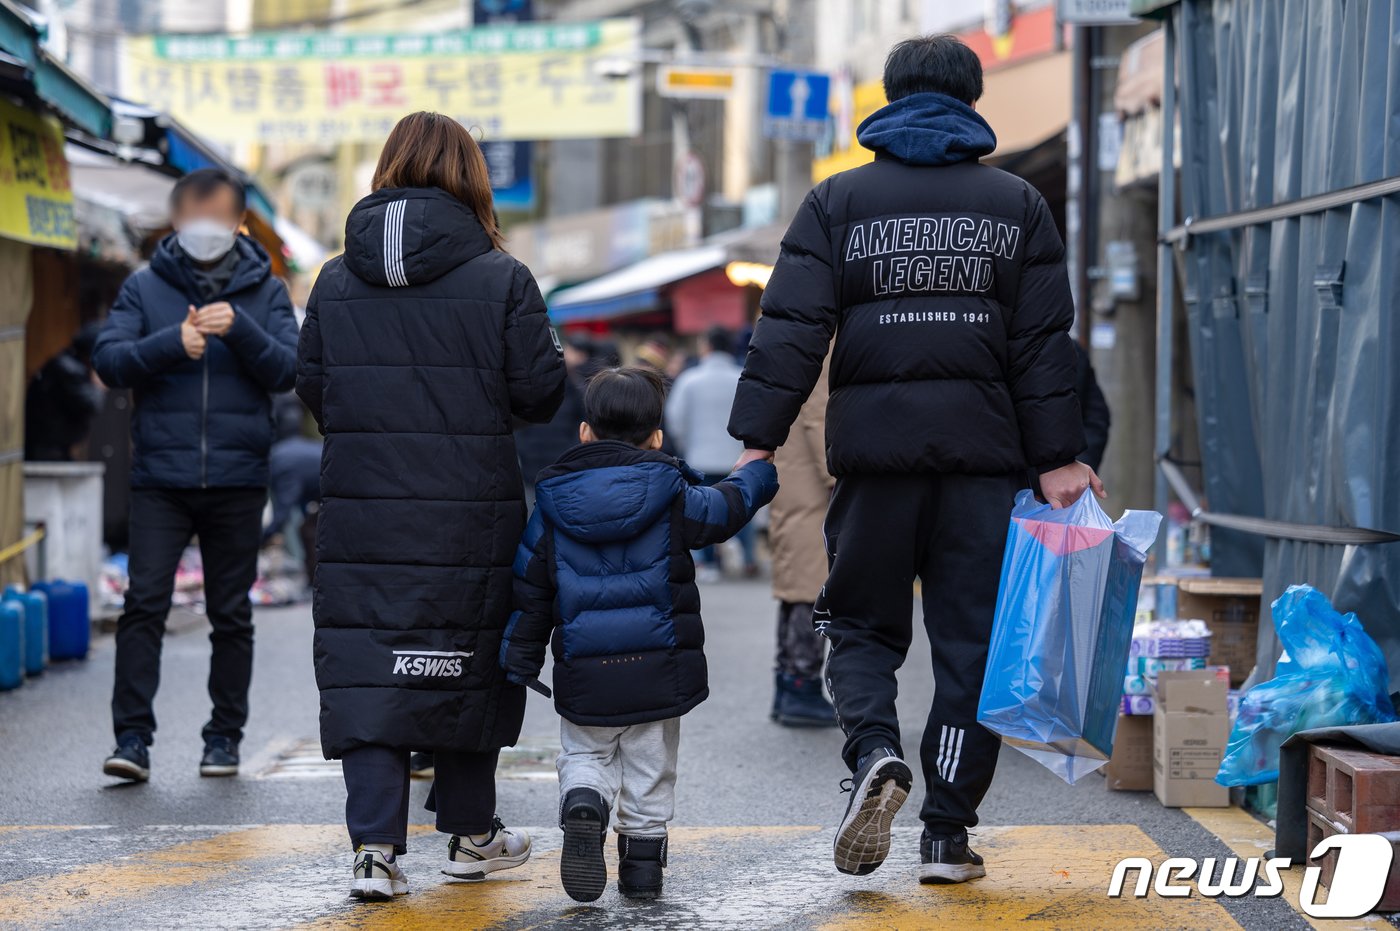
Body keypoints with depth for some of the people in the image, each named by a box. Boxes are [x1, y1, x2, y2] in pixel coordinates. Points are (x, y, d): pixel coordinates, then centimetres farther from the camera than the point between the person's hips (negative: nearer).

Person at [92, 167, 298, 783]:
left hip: (238, 482, 1)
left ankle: (225, 736, 17)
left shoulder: (265, 291, 8)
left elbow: (287, 371, -1)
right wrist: (172, 343, -18)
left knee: (231, 614, 8)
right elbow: (108, 359, -3)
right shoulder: (145, 287, 7)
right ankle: (132, 736, -9)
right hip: (160, 478, -1)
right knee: (144, 603, -10)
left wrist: (240, 329, -17)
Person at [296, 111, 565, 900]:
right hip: (471, 510, -1)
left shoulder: (336, 280, 3)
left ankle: (376, 846, -8)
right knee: (469, 660, 13)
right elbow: (539, 391, -6)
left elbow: (311, 388, 7)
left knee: (367, 665, 2)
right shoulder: (501, 279, -6)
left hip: (361, 505, 2)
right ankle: (472, 833, 26)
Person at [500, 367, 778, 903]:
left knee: (584, 755, 14)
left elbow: (530, 588, 5)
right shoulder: (673, 499, -4)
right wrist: (757, 473, 32)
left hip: (583, 675, 1)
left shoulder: (553, 507, 1)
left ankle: (582, 804, -16)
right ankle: (642, 861, 14)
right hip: (659, 672, 0)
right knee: (649, 769, 12)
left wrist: (520, 657, 13)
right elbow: (725, 508, 11)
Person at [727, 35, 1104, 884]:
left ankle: (875, 752, -15)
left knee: (863, 623, 13)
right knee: (970, 640, 5)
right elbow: (1045, 343, 4)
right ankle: (948, 833, 5)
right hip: (982, 452, 0)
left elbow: (793, 329, -3)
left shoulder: (838, 201, 5)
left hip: (875, 444, 0)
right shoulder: (1018, 205, 8)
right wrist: (1057, 458, 5)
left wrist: (759, 441, -3)